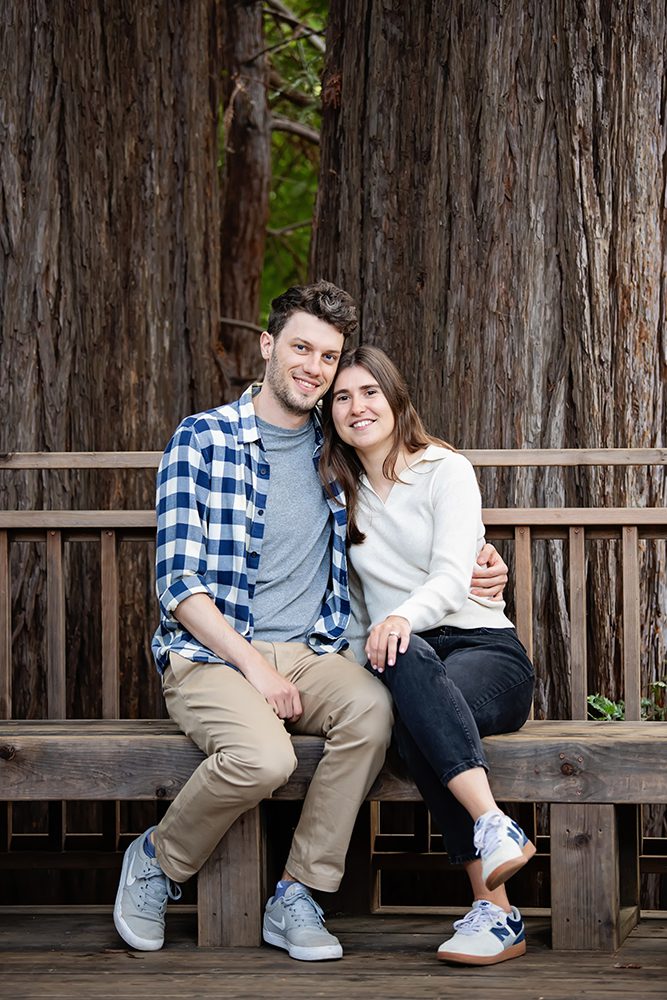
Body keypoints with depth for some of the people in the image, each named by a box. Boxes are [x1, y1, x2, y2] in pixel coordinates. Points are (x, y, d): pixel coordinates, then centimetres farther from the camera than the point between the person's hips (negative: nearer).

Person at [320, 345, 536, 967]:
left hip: (485, 649, -3)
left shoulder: (446, 471, 1)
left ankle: (491, 908, -45)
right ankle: (494, 894, -47)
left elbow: (451, 580, -13)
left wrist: (405, 616, -35)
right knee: (407, 662, -37)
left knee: (412, 710, -38)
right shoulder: (341, 490, 16)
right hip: (403, 653, 3)